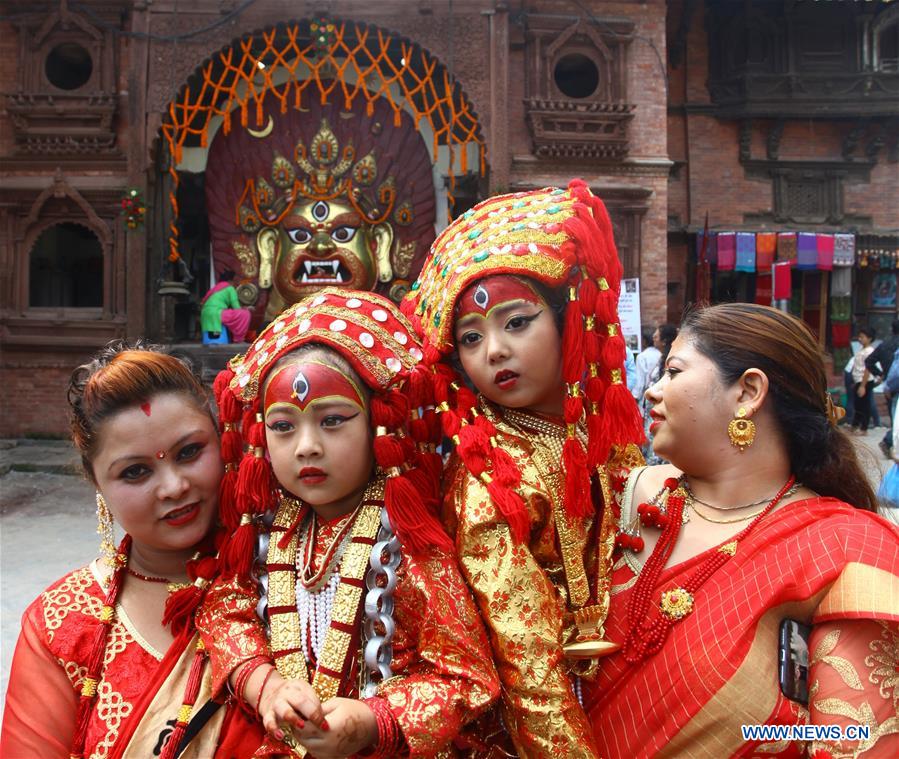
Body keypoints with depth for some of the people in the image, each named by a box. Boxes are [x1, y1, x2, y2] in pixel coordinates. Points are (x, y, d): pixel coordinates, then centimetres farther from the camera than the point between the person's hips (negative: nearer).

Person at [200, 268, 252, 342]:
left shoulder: (214, 288, 25)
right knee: (245, 314, -6)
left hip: (205, 316, 9)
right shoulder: (230, 288, 4)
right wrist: (246, 309, 20)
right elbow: (236, 308, -1)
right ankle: (238, 338, -1)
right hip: (216, 314, -9)